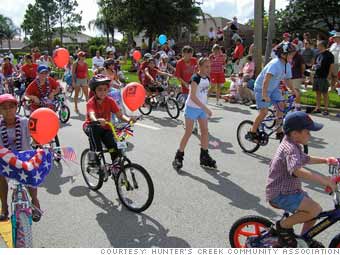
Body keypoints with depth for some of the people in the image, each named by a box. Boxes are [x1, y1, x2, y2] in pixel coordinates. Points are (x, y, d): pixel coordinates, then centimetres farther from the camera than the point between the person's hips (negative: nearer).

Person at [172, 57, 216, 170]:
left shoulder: (207, 78, 4)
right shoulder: (195, 78, -19)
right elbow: (193, 96, -26)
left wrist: (205, 108, 14)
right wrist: (205, 108, -29)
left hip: (202, 108, 7)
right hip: (192, 108, -7)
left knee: (205, 131, 6)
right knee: (188, 133, -4)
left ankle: (204, 157, 16)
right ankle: (178, 157, 7)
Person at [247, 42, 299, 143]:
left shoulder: (287, 65, -3)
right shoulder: (275, 64, -29)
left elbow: (288, 79, 9)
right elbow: (266, 79, -39)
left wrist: (294, 91, 1)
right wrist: (264, 95, -45)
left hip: (274, 88, 8)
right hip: (261, 88, -8)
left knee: (281, 105, -7)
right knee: (264, 111, -14)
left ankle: (279, 132, 3)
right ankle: (252, 133, 1)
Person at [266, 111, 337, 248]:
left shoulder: (292, 145, 11)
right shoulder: (290, 148, -24)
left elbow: (305, 159, 30)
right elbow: (298, 171, -42)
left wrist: (325, 160, 18)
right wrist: (325, 180, -39)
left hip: (289, 190, 10)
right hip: (280, 194, -10)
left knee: (313, 210, 13)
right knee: (315, 209, -22)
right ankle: (283, 225, -4)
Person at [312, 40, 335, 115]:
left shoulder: (329, 55, -7)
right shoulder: (318, 55, 14)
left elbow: (331, 66, -9)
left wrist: (328, 76, -13)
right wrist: (314, 66, 2)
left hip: (324, 77, -7)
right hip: (316, 76, 7)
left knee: (324, 93, -3)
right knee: (318, 92, 10)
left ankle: (326, 109, 3)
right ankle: (317, 108, 17)